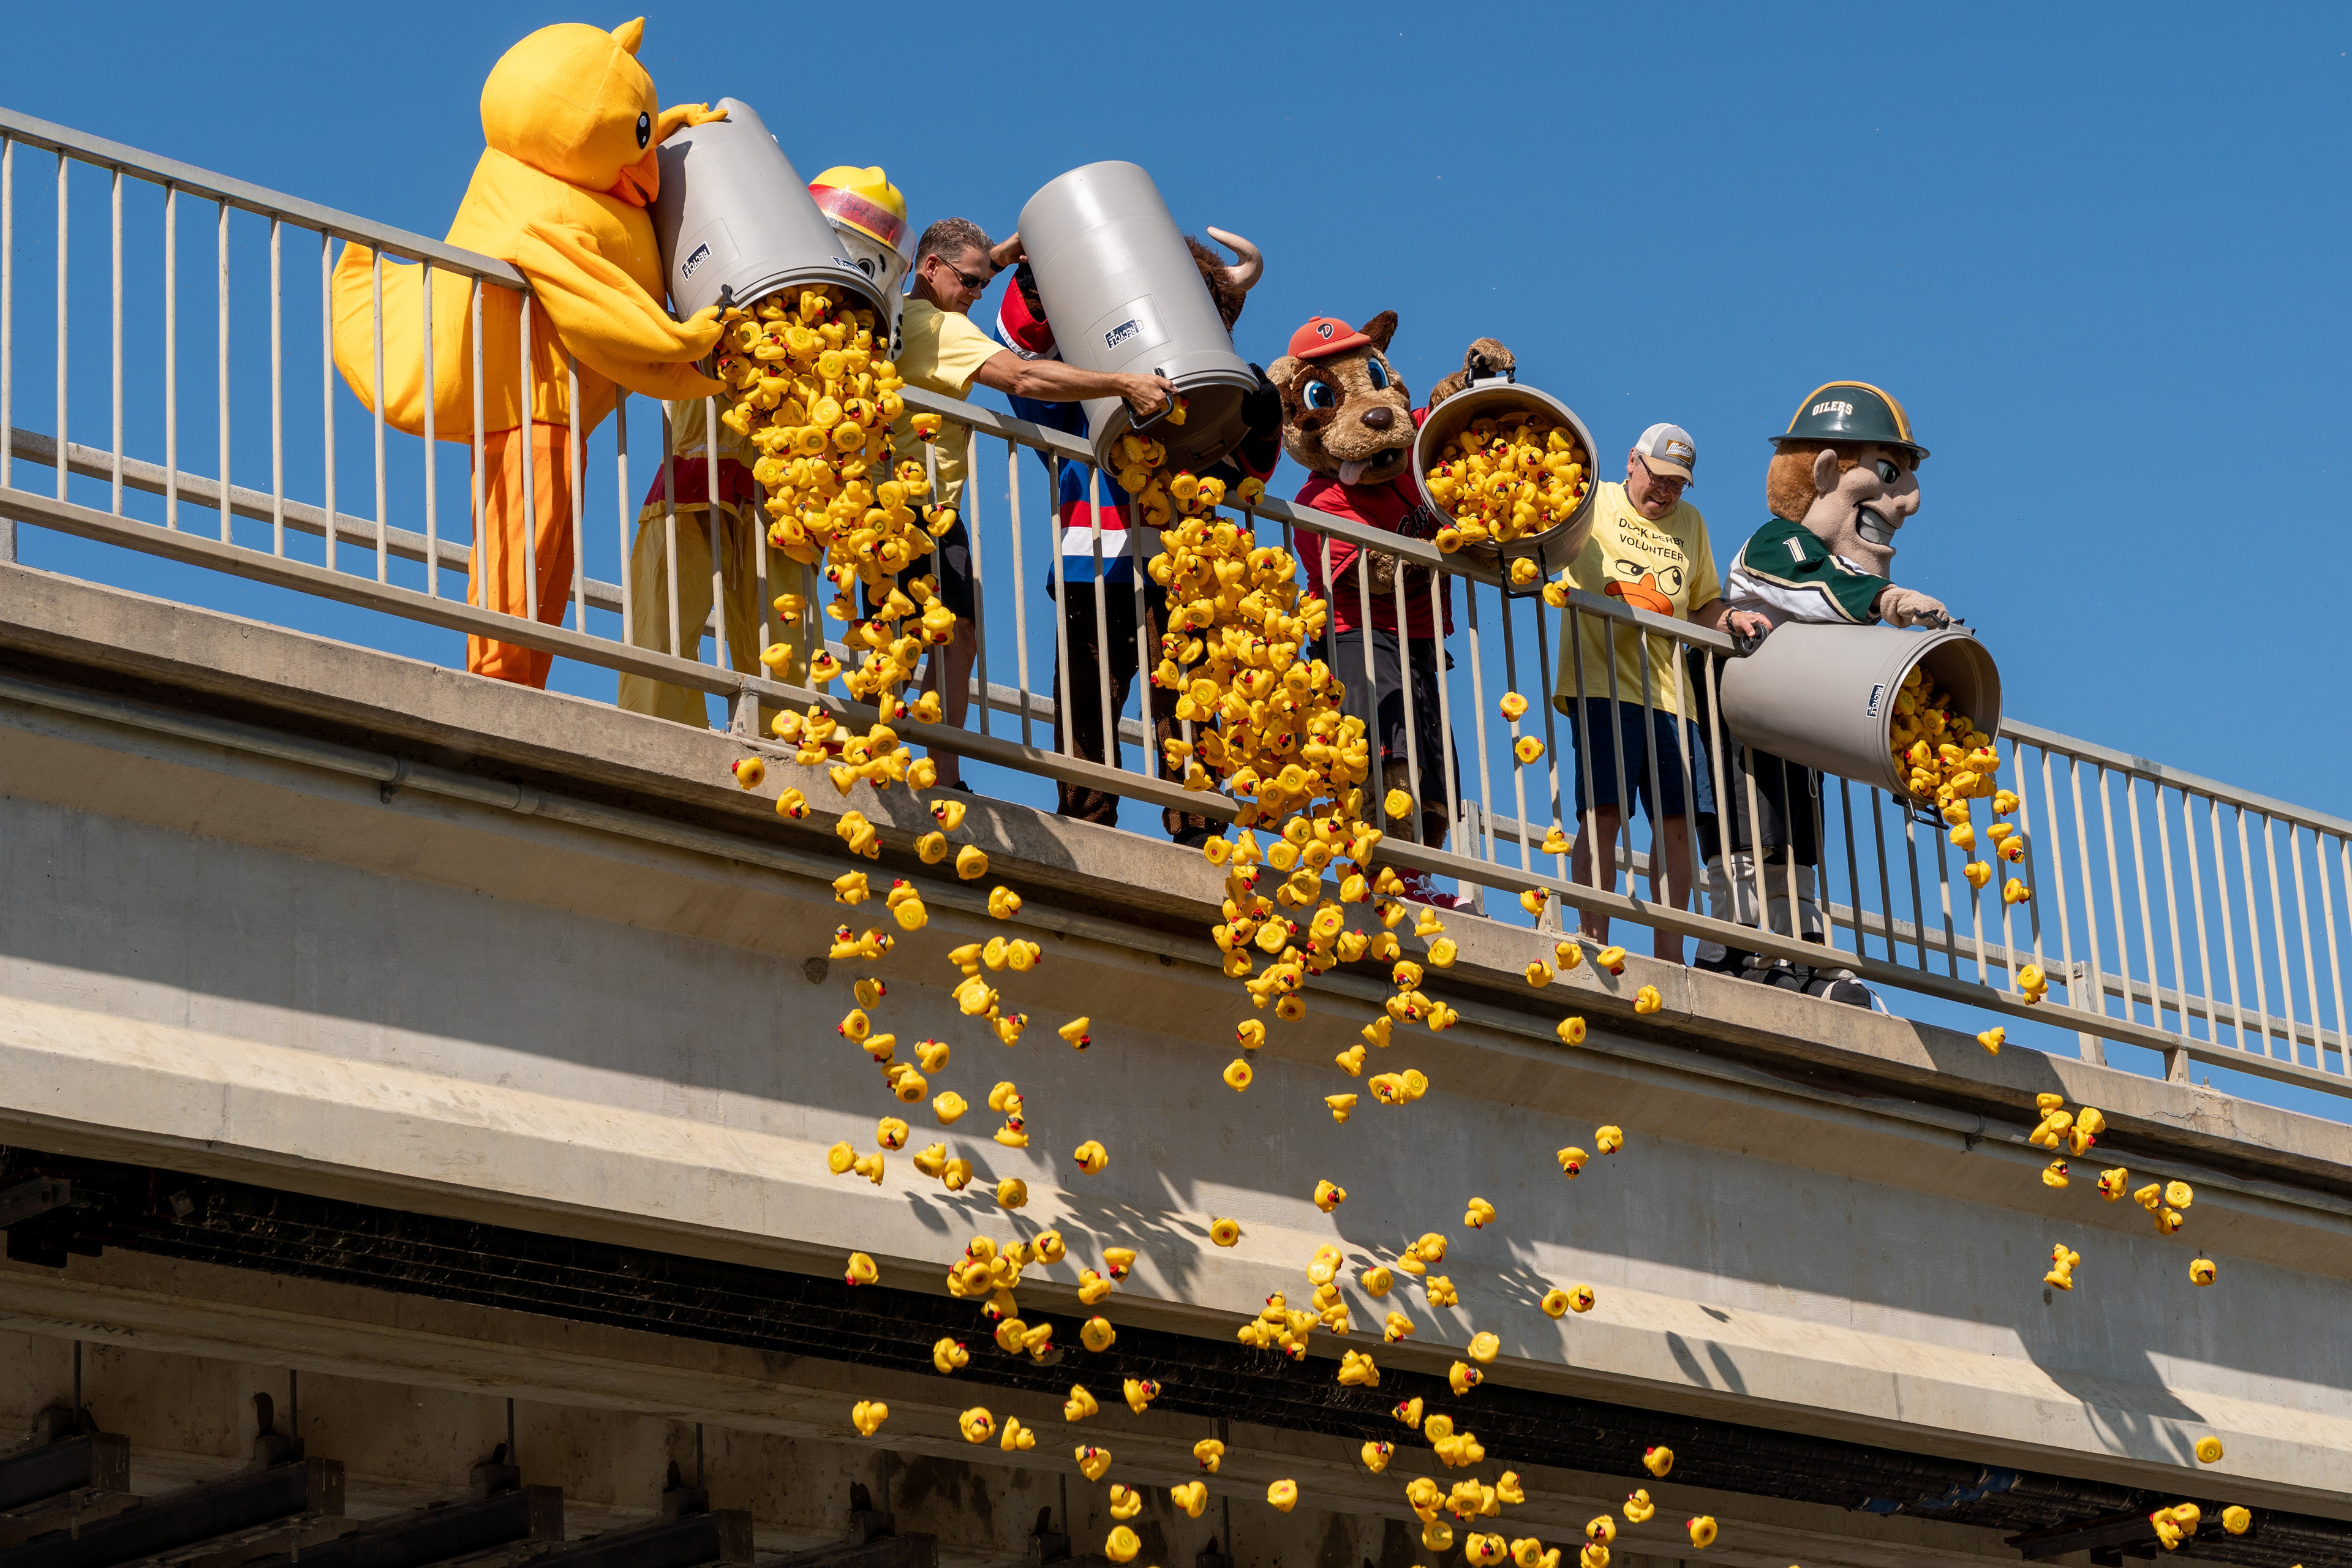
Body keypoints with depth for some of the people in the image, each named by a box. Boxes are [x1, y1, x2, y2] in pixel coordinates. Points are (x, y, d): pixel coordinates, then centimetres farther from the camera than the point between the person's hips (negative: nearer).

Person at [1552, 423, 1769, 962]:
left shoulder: (1690, 522, 20)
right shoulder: (1591, 506, 5)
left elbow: (1702, 604, 26)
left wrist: (1731, 618, 6)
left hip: (1669, 691, 5)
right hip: (1602, 684, -5)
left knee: (1677, 821, 1)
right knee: (1603, 813, -13)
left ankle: (1669, 955, 7)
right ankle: (1594, 945, -13)